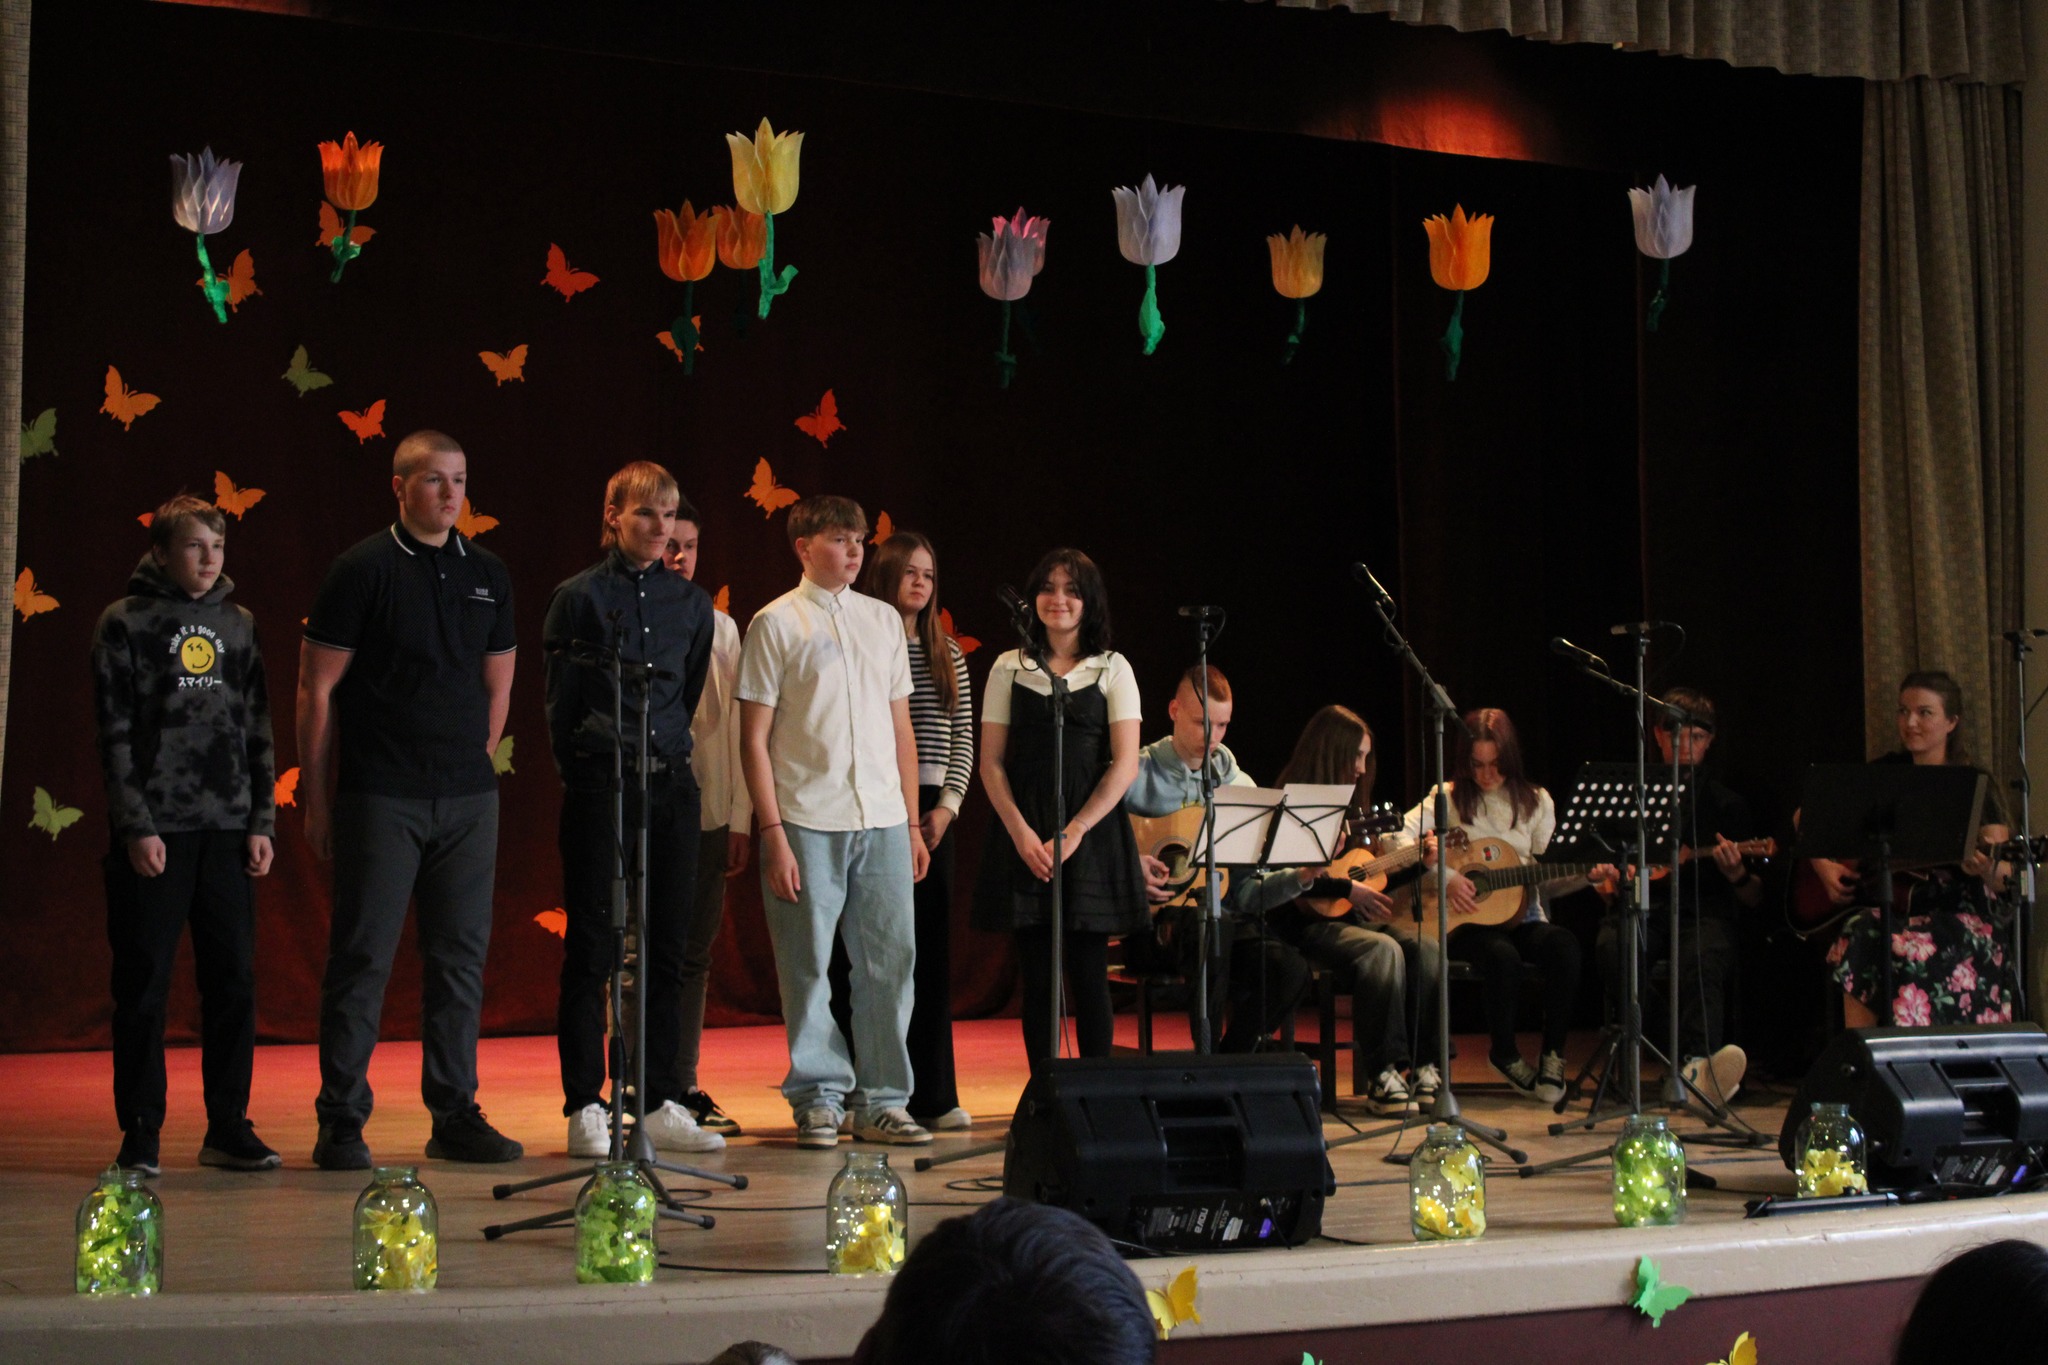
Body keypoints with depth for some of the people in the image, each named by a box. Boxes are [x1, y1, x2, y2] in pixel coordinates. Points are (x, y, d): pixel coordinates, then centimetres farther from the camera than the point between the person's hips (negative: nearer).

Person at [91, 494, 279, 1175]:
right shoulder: (126, 623, 0)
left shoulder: (238, 625, 13)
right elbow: (115, 735, -4)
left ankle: (229, 1128, 12)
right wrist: (136, 827, -11)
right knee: (144, 985, 0)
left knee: (234, 980, 4)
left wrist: (261, 822, 7)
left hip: (227, 831, 4)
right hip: (155, 831, -4)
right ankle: (140, 1134, 7)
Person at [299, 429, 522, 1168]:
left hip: (468, 800, 5)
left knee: (461, 957, 7)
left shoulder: (487, 574, 11)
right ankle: (342, 1124, 4)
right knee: (362, 957, -2)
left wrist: (476, 765, 13)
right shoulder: (364, 569, -4)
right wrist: (317, 800, -5)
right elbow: (316, 690, -3)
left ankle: (456, 1115, 15)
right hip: (379, 797, -5)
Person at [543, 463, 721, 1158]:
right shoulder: (579, 597, -2)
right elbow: (559, 703, 2)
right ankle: (585, 1106, 2)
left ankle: (661, 1102, 11)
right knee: (590, 950, -2)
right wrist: (584, 774, 4)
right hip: (599, 784, -4)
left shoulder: (692, 604, 11)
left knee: (667, 947, 5)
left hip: (671, 786, 4)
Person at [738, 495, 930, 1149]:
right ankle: (818, 1100, 9)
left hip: (882, 821, 4)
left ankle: (883, 1101, 11)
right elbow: (754, 738, -2)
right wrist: (773, 833, -9)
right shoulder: (776, 623, 1)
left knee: (890, 960, 3)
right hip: (807, 822, -4)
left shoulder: (884, 619, 15)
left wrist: (911, 823, 14)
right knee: (808, 966, -1)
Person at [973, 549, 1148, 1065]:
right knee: (1037, 977, 2)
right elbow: (991, 762, 5)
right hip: (1024, 834, 1)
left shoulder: (1112, 670, 5)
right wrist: (1021, 833, -10)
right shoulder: (1009, 669, 9)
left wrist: (1073, 833, -12)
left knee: (1089, 975, -2)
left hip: (1092, 833, -1)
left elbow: (1125, 765, -2)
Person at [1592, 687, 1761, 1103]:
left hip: (1703, 911, -1)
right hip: (1643, 909, 1)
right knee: (1612, 948, -35)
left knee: (1704, 956, -38)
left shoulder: (1725, 804, 17)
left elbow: (1754, 899, 14)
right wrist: (1608, 881, -2)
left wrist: (1737, 874, -8)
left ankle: (1698, 1066, -59)